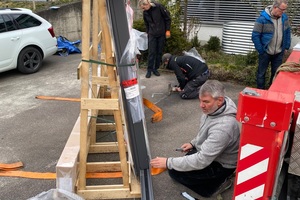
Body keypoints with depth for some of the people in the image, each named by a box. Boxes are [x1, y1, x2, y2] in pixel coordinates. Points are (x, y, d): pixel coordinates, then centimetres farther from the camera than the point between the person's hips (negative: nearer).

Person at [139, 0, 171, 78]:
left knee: (159, 52, 4)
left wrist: (167, 30, -7)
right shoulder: (145, 12, -1)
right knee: (151, 52, -2)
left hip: (162, 34, -2)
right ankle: (149, 69, 7)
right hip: (152, 34, 2)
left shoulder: (159, 7, -14)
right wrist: (147, 32, 12)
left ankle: (155, 68, 15)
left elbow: (168, 18, -7)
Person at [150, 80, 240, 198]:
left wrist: (168, 163, -32)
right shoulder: (215, 108, -11)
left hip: (220, 165, -9)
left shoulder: (223, 126, -38)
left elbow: (202, 160, -36)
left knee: (175, 172, -11)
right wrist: (193, 143, 5)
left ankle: (215, 185, -3)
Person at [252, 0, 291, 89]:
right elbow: (255, 36, -15)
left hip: (279, 53, 4)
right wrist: (261, 51, -13)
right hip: (265, 53, -4)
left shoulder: (284, 17, -1)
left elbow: (287, 32, 12)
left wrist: (286, 47, 7)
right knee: (261, 73, 9)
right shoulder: (262, 19, -18)